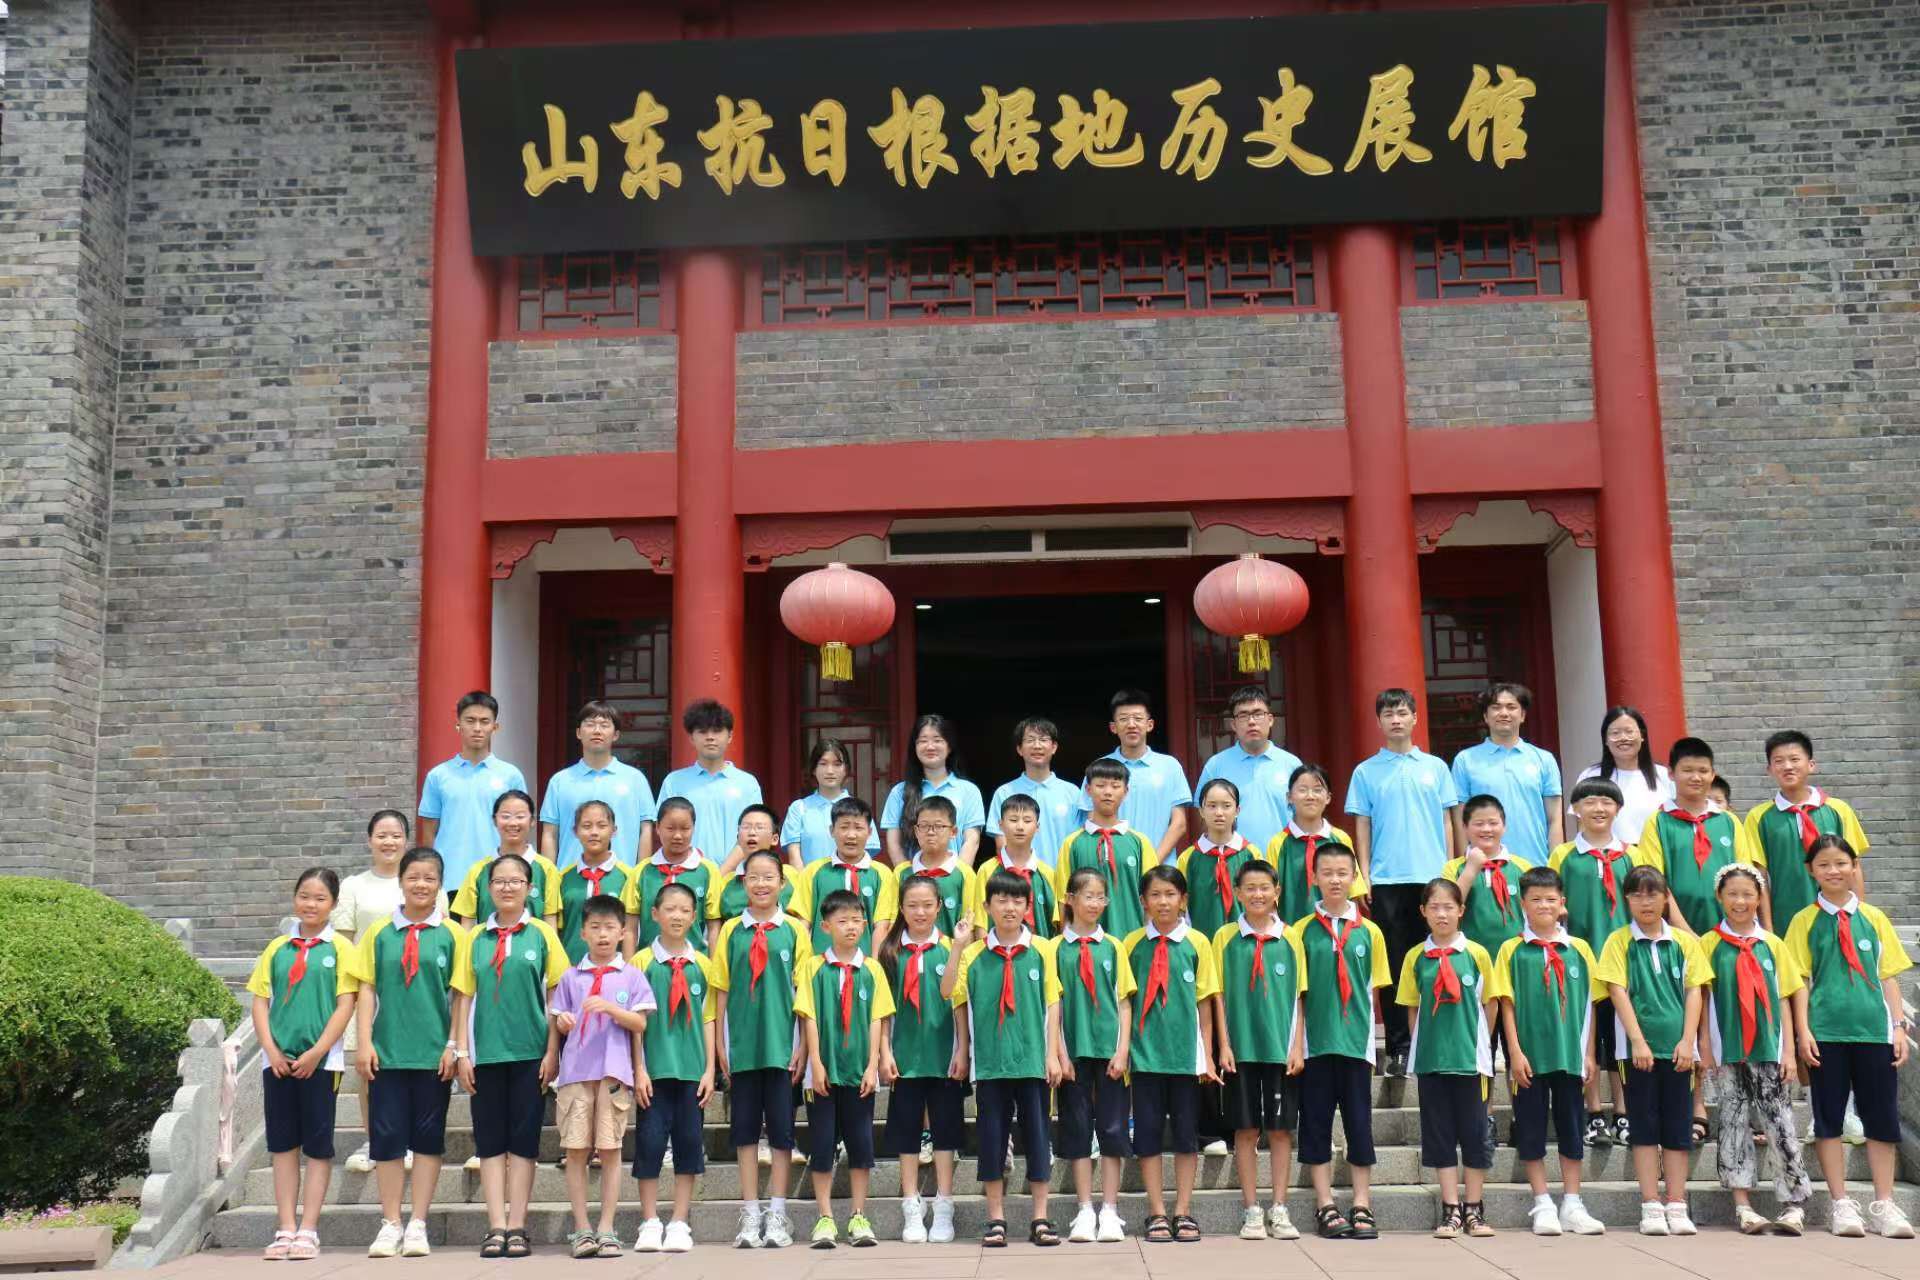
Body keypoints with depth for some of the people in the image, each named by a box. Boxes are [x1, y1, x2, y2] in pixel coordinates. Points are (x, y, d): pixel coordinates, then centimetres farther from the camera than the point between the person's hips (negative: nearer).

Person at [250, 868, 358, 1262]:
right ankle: (286, 1230, 12)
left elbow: (345, 1004, -5)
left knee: (317, 1146, 2)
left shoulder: (339, 949, 0)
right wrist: (271, 1050, -5)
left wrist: (316, 1053, -11)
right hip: (278, 1060, 3)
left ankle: (308, 1231, 7)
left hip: (320, 1060, -3)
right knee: (282, 1143, 6)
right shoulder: (277, 948, 9)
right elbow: (260, 1001, 7)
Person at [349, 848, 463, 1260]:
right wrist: (364, 1042, -3)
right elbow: (367, 989, 5)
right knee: (387, 1136, 4)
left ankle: (417, 1225, 14)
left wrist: (454, 1046, -4)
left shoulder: (452, 934, 1)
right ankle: (390, 1224, 15)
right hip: (387, 1051, 1)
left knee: (428, 1137, 5)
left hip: (434, 1053, -1)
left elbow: (460, 993, 1)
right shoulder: (380, 932, 5)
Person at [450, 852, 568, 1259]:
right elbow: (464, 996, 8)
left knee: (523, 1139, 2)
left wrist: (553, 1052, -4)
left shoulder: (542, 933, 2)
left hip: (529, 1053, -2)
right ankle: (496, 1227, 7)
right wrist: (461, 1052, 1)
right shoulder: (475, 938, 7)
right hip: (486, 1053, 2)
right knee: (490, 1140, 3)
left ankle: (516, 1226, 7)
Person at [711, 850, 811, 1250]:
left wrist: (803, 1044, -2)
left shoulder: (795, 930, 1)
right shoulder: (731, 930, 4)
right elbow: (721, 989, 6)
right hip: (743, 1046, 1)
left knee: (781, 1128, 3)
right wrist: (719, 1043, 3)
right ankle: (750, 1215, 13)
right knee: (746, 1128, 6)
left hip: (781, 1045, -1)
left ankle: (777, 1215, 12)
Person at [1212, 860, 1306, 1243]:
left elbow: (1297, 996, 5)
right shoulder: (1225, 937, 2)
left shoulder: (1290, 939, 4)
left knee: (1281, 1128, 4)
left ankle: (1279, 1210, 12)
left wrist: (1298, 1046, -1)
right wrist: (1224, 1046, -4)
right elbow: (1219, 995, 2)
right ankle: (1251, 1211, 11)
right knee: (1246, 1129, 3)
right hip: (1242, 1048, -1)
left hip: (1282, 1049, 1)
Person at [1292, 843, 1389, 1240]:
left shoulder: (1368, 931, 5)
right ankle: (1325, 1206, 11)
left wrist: (1368, 1039, 3)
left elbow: (1372, 990, 9)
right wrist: (1296, 1042, -4)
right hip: (1315, 1042, -1)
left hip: (1354, 1041, 1)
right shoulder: (1302, 930, 1)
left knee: (1359, 1121, 5)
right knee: (1316, 1122, 4)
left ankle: (1362, 1207, 11)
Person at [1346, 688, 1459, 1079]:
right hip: (1386, 880, -1)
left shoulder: (1435, 767, 9)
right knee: (1394, 963, 1)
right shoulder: (1366, 771, 6)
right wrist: (1363, 877, -1)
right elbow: (1362, 826, 6)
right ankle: (1398, 1047, 7)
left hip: (1431, 877, 1)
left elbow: (1447, 821, 10)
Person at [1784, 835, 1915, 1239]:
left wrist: (1899, 1026, 2)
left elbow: (1888, 976, 9)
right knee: (1828, 1117, 2)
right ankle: (1842, 1205, 10)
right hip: (1825, 1032, -2)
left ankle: (1884, 1205, 14)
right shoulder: (1805, 921, 3)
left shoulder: (1874, 918, 8)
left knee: (1882, 1116, 5)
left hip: (1874, 1030, 2)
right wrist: (1803, 1031, -7)